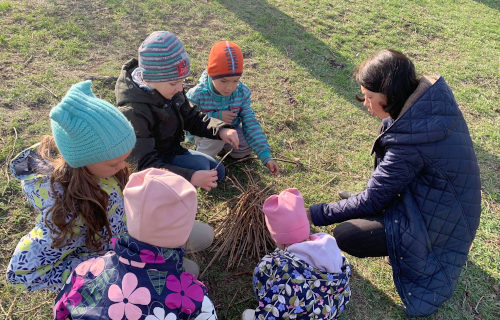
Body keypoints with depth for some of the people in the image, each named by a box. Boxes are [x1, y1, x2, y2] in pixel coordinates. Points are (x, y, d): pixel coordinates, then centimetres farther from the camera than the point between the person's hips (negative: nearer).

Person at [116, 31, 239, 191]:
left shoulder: (171, 89, -12)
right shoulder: (133, 112, -35)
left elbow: (191, 117, 0)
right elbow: (146, 164, -36)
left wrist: (220, 130, -20)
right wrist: (191, 177, -46)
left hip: (172, 151, 8)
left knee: (218, 172, 9)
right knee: (199, 165, -27)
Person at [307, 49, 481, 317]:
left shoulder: (411, 140, -33)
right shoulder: (434, 99, -9)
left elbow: (370, 201, -23)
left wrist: (317, 214, -15)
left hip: (437, 225, -9)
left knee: (345, 236, -13)